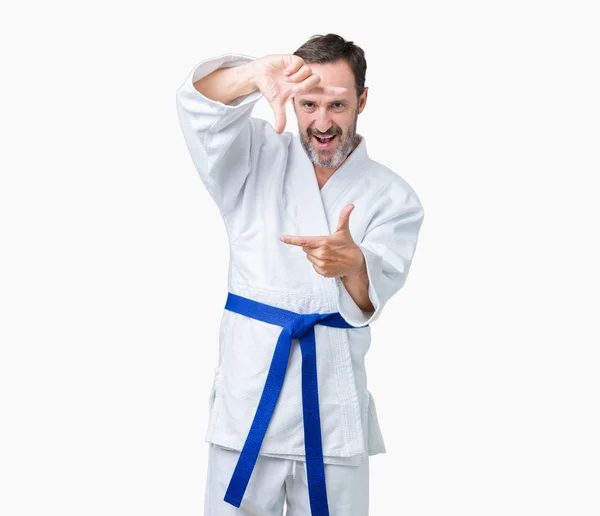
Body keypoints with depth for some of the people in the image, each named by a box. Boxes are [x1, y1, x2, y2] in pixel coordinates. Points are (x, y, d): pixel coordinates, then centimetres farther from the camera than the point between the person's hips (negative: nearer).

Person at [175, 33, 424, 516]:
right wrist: (257, 73, -34)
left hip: (334, 407, 1)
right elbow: (200, 101, -12)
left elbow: (371, 299, -10)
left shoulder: (392, 196, 4)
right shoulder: (259, 159, 6)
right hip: (248, 394, 0)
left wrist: (353, 265, -35)